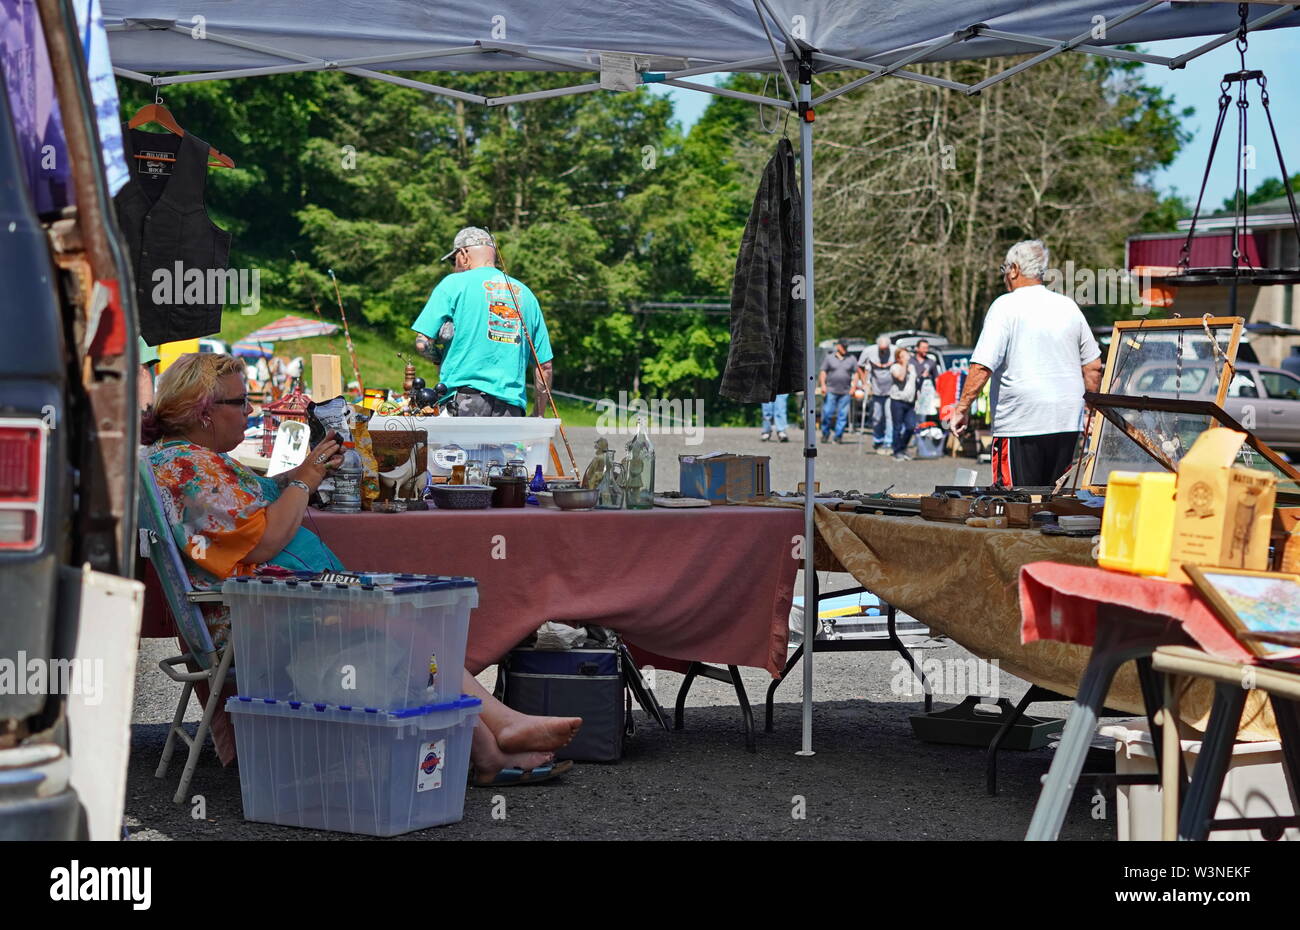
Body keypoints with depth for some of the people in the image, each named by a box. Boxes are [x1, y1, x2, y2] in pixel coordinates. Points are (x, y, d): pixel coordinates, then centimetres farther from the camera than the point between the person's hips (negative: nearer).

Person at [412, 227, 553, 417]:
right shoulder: (525, 293, 18)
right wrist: (538, 415, 25)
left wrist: (441, 360, 19)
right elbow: (545, 365, 17)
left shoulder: (454, 283, 6)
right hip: (511, 405, 4)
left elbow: (422, 343, -2)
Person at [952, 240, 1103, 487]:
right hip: (1067, 421, 6)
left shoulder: (1006, 306, -6)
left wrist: (963, 407, -9)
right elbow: (1093, 367, 16)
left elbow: (982, 366, -15)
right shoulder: (1068, 307, 12)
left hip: (1022, 420, -6)